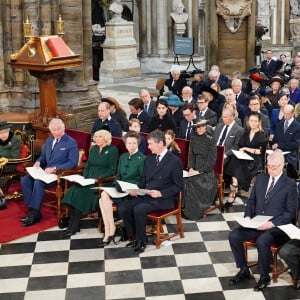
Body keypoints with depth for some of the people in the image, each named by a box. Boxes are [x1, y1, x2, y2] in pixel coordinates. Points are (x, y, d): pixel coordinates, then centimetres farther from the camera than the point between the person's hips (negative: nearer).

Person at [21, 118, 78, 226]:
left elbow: (73, 163, -12)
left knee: (38, 182, -31)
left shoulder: (71, 143, -6)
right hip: (45, 171, 7)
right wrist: (38, 162, 1)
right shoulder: (49, 140, 16)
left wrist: (54, 168, -20)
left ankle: (35, 213, -21)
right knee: (25, 180, -14)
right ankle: (32, 209, -11)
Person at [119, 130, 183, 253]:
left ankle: (141, 241, -10)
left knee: (138, 210, -30)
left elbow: (178, 186, -8)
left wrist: (160, 193, -20)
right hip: (146, 195, 7)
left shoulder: (174, 161, -8)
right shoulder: (149, 159, 13)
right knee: (123, 209, -14)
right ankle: (134, 237, 5)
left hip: (163, 199, -7)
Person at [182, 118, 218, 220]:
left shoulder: (210, 140, -6)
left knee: (192, 183, -29)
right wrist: (191, 168, -5)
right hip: (195, 169, 5)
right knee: (184, 181, -24)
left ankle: (193, 213, -18)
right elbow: (191, 155, 13)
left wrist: (199, 171, -14)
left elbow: (212, 160, -9)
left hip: (206, 171, -4)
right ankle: (185, 209, -15)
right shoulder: (193, 138, 10)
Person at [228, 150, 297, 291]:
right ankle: (244, 270, 1)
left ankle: (264, 276, -12)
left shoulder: (290, 185, -4)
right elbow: (251, 200, 18)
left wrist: (272, 224, -18)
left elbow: (290, 212, -6)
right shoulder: (260, 178, 11)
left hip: (276, 227, -5)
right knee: (233, 235, -18)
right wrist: (248, 217, 0)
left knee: (262, 241, -35)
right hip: (256, 224, 5)